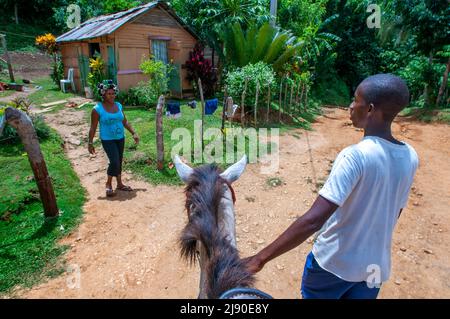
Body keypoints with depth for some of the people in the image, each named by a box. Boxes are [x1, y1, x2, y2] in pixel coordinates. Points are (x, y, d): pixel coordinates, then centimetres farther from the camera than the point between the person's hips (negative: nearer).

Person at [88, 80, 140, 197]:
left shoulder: (119, 106, 2)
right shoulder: (97, 109, -13)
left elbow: (125, 122, 9)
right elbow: (93, 127, -9)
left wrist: (134, 133, 3)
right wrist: (90, 143, -9)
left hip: (120, 138, 5)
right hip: (108, 140, -5)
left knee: (119, 162, 13)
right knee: (114, 162, -13)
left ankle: (119, 184, 28)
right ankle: (109, 184, 11)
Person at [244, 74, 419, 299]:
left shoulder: (355, 156, -27)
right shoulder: (410, 157, -6)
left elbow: (313, 220, -34)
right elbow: (394, 213, 7)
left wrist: (260, 258, -30)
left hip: (334, 263, -5)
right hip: (376, 267, 6)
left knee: (312, 293, 22)